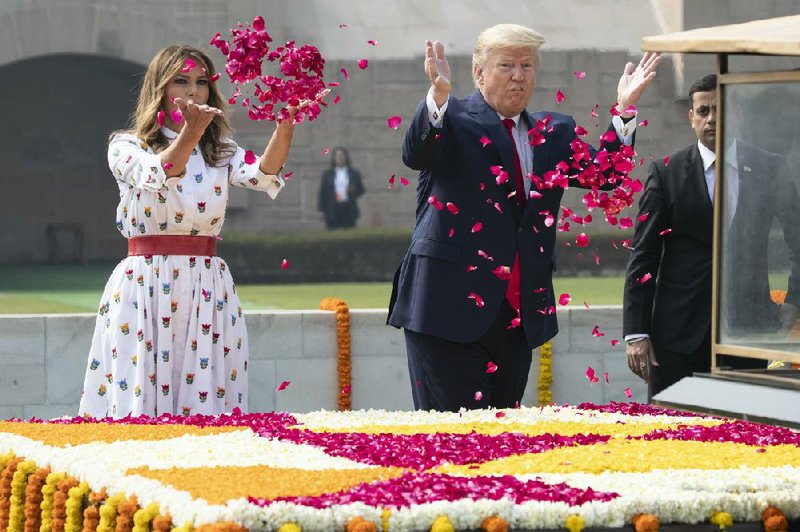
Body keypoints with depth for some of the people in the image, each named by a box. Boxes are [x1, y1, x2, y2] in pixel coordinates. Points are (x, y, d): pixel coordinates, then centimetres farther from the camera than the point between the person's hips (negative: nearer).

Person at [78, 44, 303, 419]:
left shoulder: (220, 153, 13)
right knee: (140, 397, -6)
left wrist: (286, 123, -27)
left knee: (206, 398, 0)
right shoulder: (126, 148, 3)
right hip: (146, 285, -3)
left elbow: (263, 173, -9)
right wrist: (190, 134, -38)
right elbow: (158, 176, -20)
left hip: (208, 287, 3)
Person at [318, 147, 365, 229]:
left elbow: (360, 190, 14)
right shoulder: (327, 174, 9)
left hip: (349, 210, 1)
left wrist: (353, 190, -9)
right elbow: (322, 192, 7)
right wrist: (322, 210, 0)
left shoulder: (354, 173, 11)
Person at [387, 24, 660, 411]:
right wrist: (438, 95, -37)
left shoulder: (554, 132, 15)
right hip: (452, 307, -5)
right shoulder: (452, 120, 0)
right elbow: (415, 156, -20)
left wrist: (624, 110, -9)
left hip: (519, 314, 5)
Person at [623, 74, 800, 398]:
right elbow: (643, 256, 0)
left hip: (747, 330, 1)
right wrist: (636, 333, -6)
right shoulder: (666, 173, 2)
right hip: (680, 332, -1)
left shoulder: (768, 170, 5)